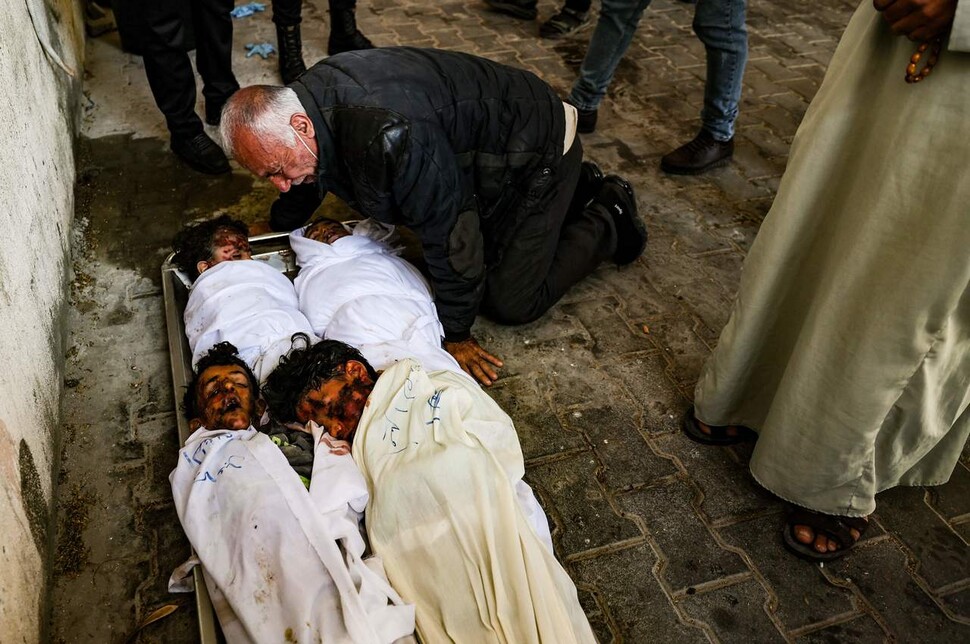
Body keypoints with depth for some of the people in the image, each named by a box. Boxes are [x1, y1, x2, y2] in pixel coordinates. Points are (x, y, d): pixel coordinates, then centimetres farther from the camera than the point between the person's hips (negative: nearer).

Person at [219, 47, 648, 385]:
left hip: (539, 150, -8)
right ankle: (580, 188, 30)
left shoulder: (389, 135, -42)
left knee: (509, 302, -5)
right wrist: (273, 229, 28)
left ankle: (608, 219, 14)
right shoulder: (312, 98, -12)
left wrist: (457, 335, -20)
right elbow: (306, 184, 12)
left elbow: (448, 231, -33)